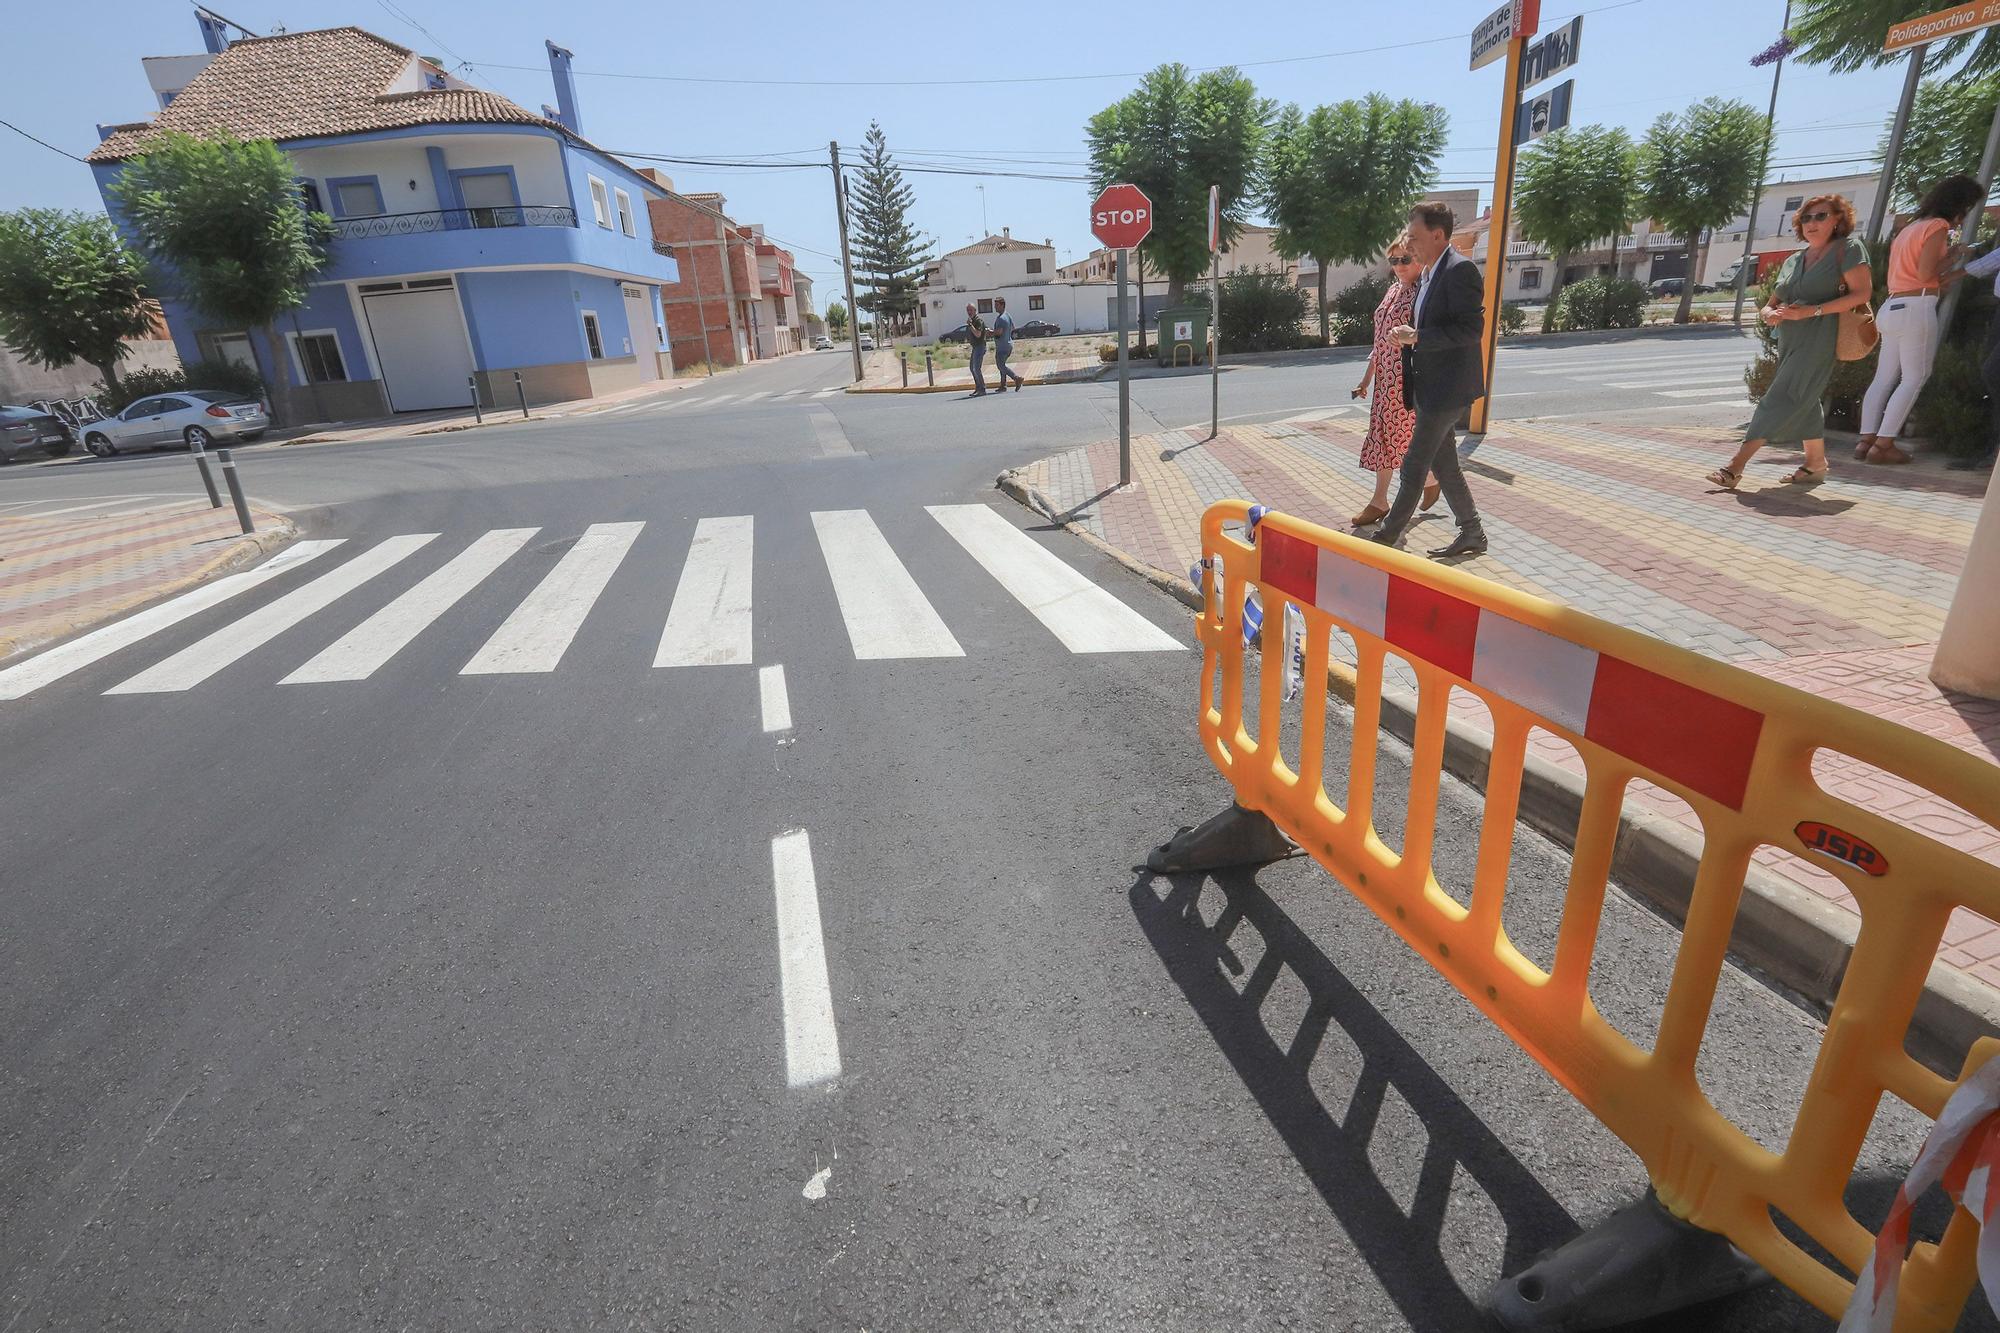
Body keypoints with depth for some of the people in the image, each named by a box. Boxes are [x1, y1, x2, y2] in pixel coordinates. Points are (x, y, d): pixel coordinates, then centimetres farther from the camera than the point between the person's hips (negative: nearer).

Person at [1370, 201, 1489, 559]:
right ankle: (1472, 533, 22)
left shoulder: (1460, 270, -14)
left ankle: (1387, 536, 2)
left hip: (1447, 387, -10)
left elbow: (1472, 329, -21)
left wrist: (1416, 337, -22)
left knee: (1414, 465, -5)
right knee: (1442, 464, 13)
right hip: (1431, 387, 10)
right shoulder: (1427, 275, 15)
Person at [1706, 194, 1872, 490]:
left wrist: (1811, 311, -18)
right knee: (1804, 403, 12)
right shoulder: (1793, 260, 19)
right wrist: (1769, 314, -5)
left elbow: (1862, 292, -9)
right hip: (1789, 342, 8)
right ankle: (1816, 465, 21)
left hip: (1819, 340, -8)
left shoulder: (1847, 247, -1)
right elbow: (1771, 304, 20)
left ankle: (1736, 466, -24)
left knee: (1781, 401, -15)